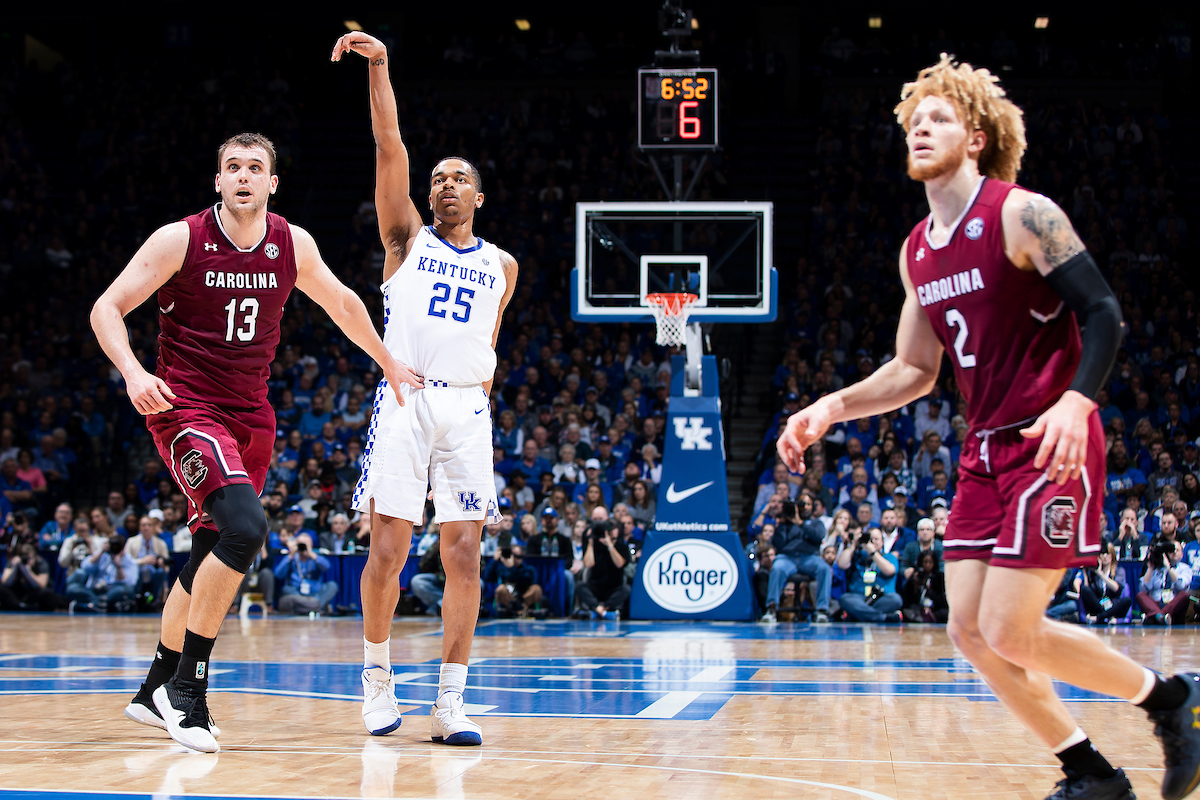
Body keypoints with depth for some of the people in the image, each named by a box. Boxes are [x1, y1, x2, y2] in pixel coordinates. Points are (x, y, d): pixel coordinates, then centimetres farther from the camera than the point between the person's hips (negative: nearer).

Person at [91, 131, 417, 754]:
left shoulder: (293, 246, 1)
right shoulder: (180, 240, -11)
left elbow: (342, 305, 19)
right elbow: (107, 309, -11)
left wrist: (388, 364, 24)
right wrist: (132, 372, -28)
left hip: (250, 416, 6)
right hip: (185, 408, -6)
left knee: (211, 556, 12)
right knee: (245, 526, -26)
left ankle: (155, 691, 29)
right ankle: (187, 687, -17)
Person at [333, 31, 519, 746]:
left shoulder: (502, 265, 17)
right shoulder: (408, 238, 10)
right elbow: (391, 149, -2)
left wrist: (484, 374, 12)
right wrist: (380, 66, -11)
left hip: (467, 407, 2)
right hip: (403, 399, -2)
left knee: (464, 557, -5)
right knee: (387, 553, -6)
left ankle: (451, 701, -1)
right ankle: (378, 674, 14)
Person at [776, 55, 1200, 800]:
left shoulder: (1023, 215, -11)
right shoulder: (917, 252, 12)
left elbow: (1104, 314, -15)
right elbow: (914, 370, 20)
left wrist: (1074, 402, -31)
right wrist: (829, 410, 7)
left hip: (1051, 447, -8)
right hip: (987, 451, 8)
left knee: (1010, 632, -14)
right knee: (970, 630, 2)